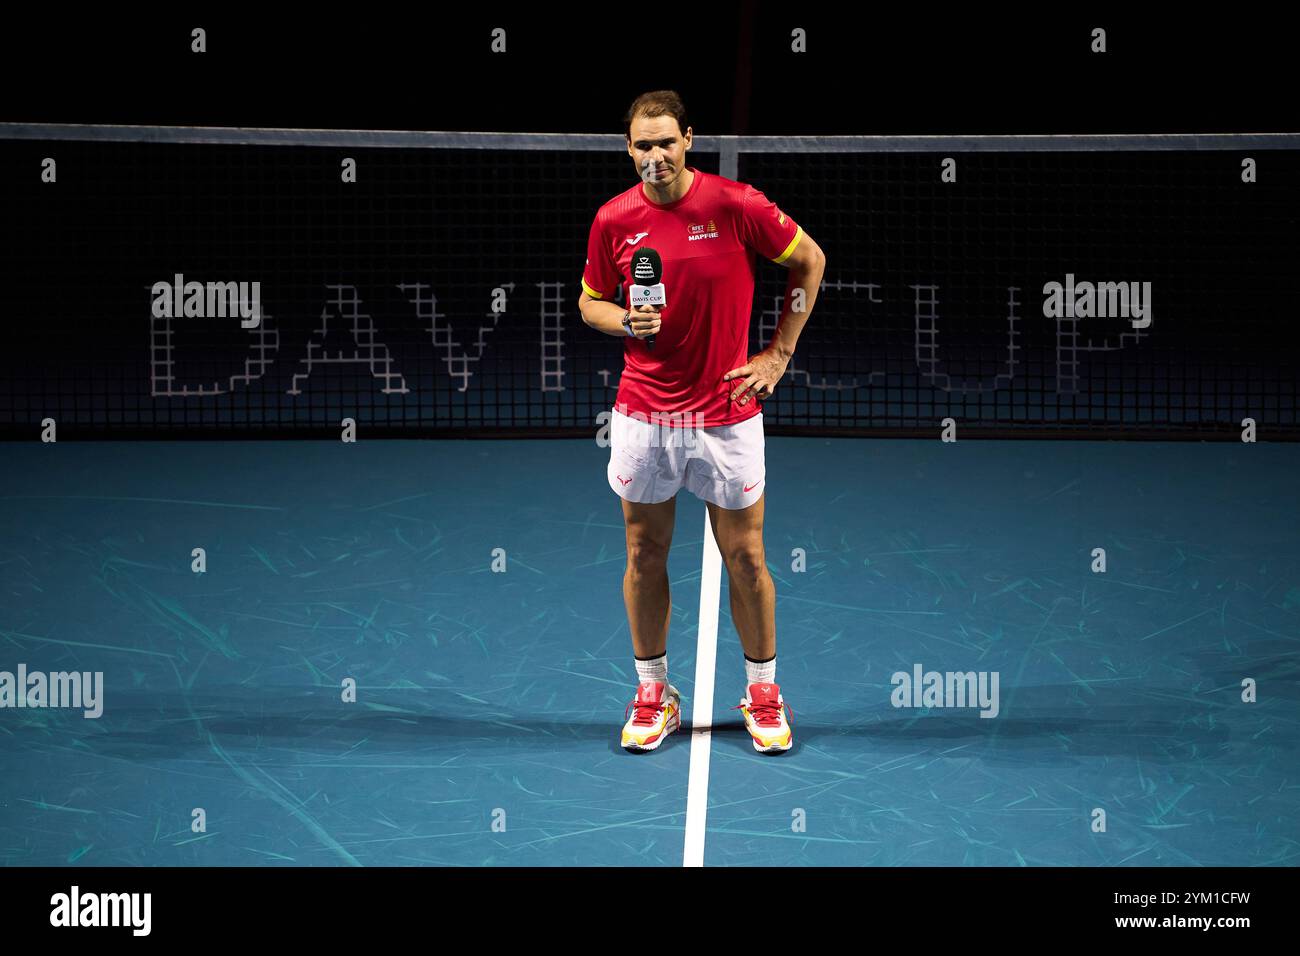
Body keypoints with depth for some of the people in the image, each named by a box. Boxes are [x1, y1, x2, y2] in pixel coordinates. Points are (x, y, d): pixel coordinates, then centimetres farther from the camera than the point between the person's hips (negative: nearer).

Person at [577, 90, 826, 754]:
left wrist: (779, 354, 1)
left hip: (726, 417, -2)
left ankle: (762, 692, 21)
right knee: (645, 554, 9)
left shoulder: (736, 206, -10)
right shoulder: (614, 220, -2)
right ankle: (653, 693, 23)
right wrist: (626, 321, -12)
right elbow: (591, 302, 12)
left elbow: (810, 261, 2)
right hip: (643, 417, 2)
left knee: (746, 558, 4)